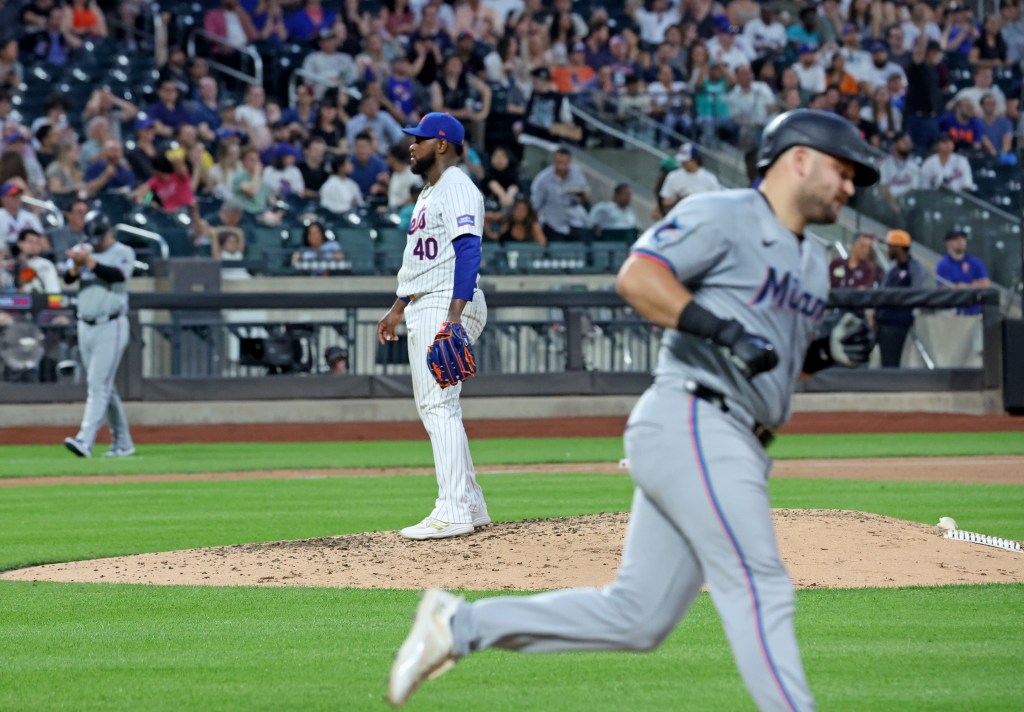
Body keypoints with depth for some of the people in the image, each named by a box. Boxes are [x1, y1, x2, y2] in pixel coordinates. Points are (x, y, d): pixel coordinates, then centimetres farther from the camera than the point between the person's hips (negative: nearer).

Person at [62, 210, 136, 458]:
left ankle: (85, 441, -24)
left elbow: (117, 275, -22)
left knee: (98, 384, -15)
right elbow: (68, 279, -5)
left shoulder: (123, 253, -3)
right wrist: (76, 264, -26)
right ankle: (122, 442, 20)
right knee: (105, 387, 11)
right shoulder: (82, 250, 10)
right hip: (85, 327, 6)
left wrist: (88, 261, -31)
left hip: (111, 327, -6)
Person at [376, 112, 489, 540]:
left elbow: (468, 250, -23)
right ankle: (471, 505, 16)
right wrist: (398, 308, 28)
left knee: (440, 406, -15)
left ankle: (454, 512, -18)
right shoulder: (430, 193, 22)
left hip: (447, 306, -11)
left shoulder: (457, 188, -12)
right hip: (424, 311, 11)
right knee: (432, 408, 12)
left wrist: (454, 315, -32)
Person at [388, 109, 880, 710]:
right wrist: (723, 330, -23)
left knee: (636, 618, 6)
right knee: (759, 588, -13)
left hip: (733, 446, 9)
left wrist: (831, 353, 9)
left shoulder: (813, 261, 24)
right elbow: (636, 278, -16)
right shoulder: (722, 216, -4)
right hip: (693, 420, -9)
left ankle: (461, 626, 13)